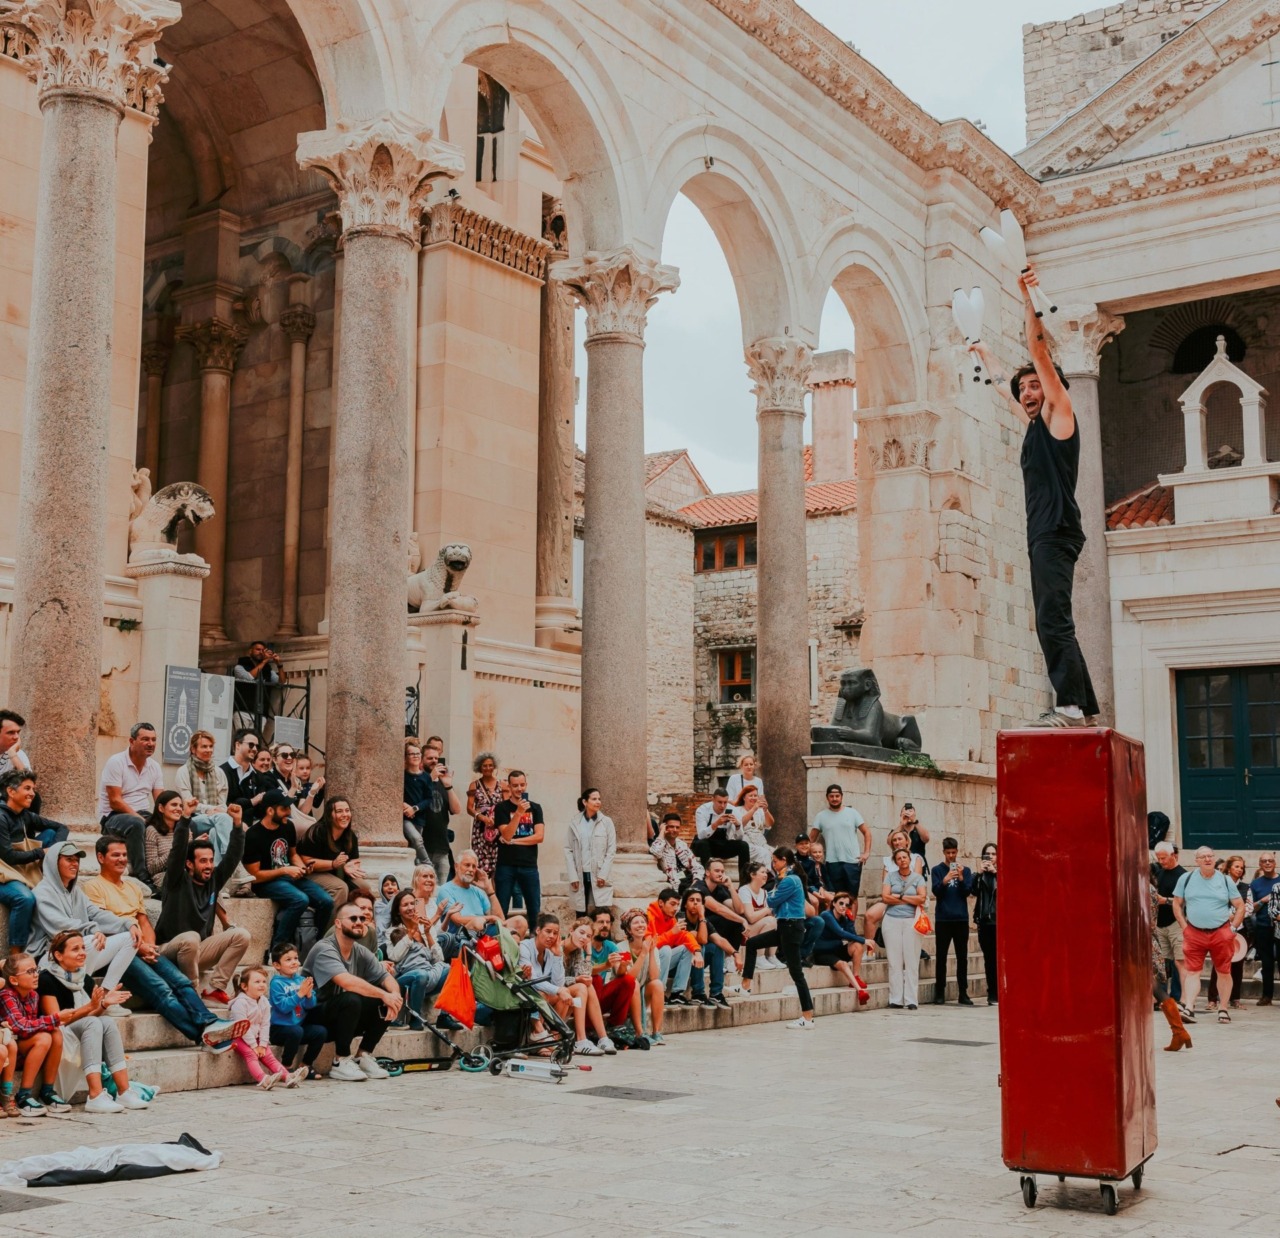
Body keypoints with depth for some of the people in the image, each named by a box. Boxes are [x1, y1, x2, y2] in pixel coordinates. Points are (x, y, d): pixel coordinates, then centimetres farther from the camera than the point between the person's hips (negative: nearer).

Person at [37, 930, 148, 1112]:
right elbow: (56, 1019, -18)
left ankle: (124, 1092, -27)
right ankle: (95, 1097, -42)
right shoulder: (47, 979, -13)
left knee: (108, 1023, -21)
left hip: (80, 1034, 7)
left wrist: (104, 1004, -9)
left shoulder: (84, 979, 9)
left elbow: (89, 1016, 11)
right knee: (94, 1023, -31)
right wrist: (89, 1007, -29)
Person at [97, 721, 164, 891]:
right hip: (113, 817, -6)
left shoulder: (154, 767, 8)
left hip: (141, 815, 6)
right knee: (136, 824, -38)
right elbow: (115, 801, -17)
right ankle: (141, 876, -34)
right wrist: (141, 818, -26)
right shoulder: (116, 762, -11)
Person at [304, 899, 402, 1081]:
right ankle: (341, 1062, -19)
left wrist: (395, 995, -22)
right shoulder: (324, 950, -19)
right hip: (316, 1018, -7)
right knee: (351, 999, -35)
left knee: (387, 1003, -11)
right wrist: (383, 994, -30)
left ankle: (364, 1056, 1)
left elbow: (386, 977, 1)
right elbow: (347, 981, -34)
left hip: (346, 1020, 7)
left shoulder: (361, 952, 5)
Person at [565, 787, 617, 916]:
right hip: (580, 876, 1)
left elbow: (611, 850, 1)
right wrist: (573, 876, -4)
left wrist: (603, 874, -7)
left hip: (599, 876, -1)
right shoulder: (574, 824, 6)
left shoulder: (607, 822, 4)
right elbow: (569, 851, 5)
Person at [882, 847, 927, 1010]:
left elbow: (922, 898, -6)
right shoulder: (890, 876, 10)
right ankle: (895, 1000, 0)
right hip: (892, 920, 0)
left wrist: (900, 896, -4)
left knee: (912, 961, -4)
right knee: (894, 961, -1)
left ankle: (910, 1000, -2)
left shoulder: (918, 878, 8)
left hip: (911, 921, 0)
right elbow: (885, 897, -3)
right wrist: (910, 899, -2)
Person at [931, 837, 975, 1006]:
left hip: (961, 918, 1)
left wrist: (961, 878, -17)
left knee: (962, 957, 4)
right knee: (941, 956, 2)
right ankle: (939, 993, 6)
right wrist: (945, 881, -25)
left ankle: (963, 993, 9)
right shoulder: (937, 870, 4)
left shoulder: (965, 870, 8)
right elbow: (936, 891, -6)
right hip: (943, 919, -1)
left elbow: (968, 891, 0)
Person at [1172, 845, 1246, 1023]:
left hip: (1221, 933, 0)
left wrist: (1233, 928, -1)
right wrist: (1184, 926, -1)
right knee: (1192, 972, -7)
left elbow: (1240, 906, 8)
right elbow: (1177, 904, 9)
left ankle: (1223, 1010, 15)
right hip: (1194, 933, 0)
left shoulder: (1225, 880, 4)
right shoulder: (1186, 879, 4)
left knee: (1224, 972, 5)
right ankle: (1189, 1007, -12)